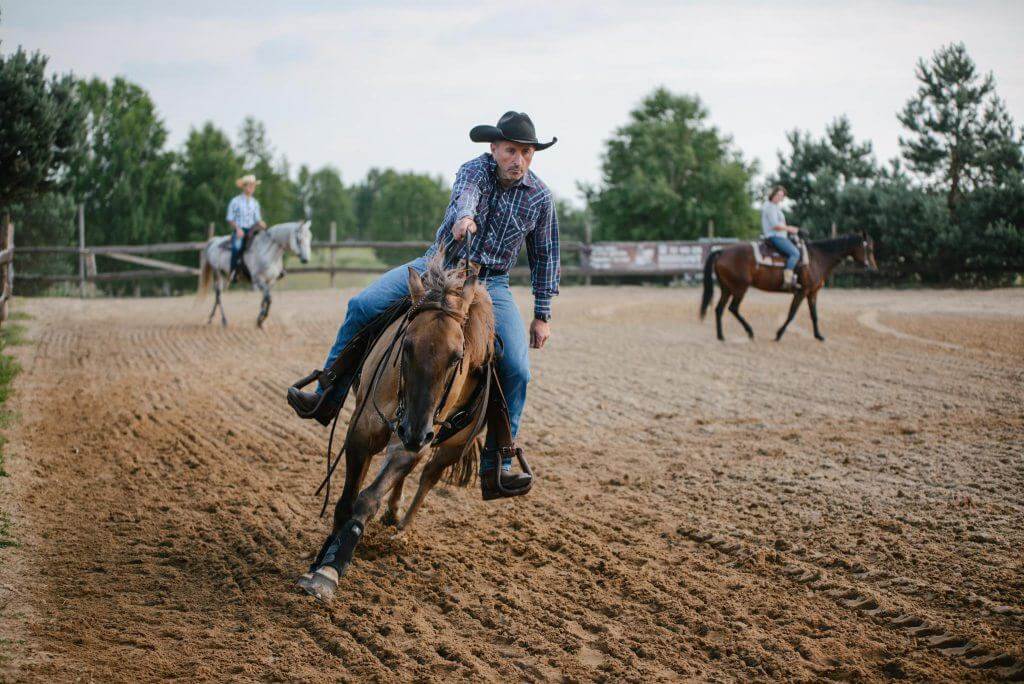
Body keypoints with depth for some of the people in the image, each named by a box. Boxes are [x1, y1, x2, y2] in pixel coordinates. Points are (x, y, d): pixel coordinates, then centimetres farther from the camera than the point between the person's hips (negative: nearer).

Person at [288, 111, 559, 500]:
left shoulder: (540, 197, -3)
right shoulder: (476, 170, -7)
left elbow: (545, 258, 8)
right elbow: (465, 194, -33)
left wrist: (542, 316, 5)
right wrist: (465, 217, -57)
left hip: (490, 285, 0)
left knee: (516, 369, -18)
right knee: (363, 307, -14)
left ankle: (495, 467, -11)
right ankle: (327, 398, -2)